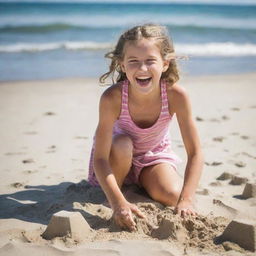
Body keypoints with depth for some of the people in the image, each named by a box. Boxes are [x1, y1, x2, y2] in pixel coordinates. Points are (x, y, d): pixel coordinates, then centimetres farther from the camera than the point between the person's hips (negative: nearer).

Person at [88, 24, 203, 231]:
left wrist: (186, 200, -38)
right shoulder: (112, 98, -35)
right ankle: (115, 192, -4)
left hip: (155, 154, 2)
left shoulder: (176, 95, -31)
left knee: (171, 195, -23)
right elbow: (100, 158, -35)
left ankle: (141, 182, 12)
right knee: (122, 144, -35)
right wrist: (118, 203, -48)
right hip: (119, 157, -2)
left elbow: (195, 153, -26)